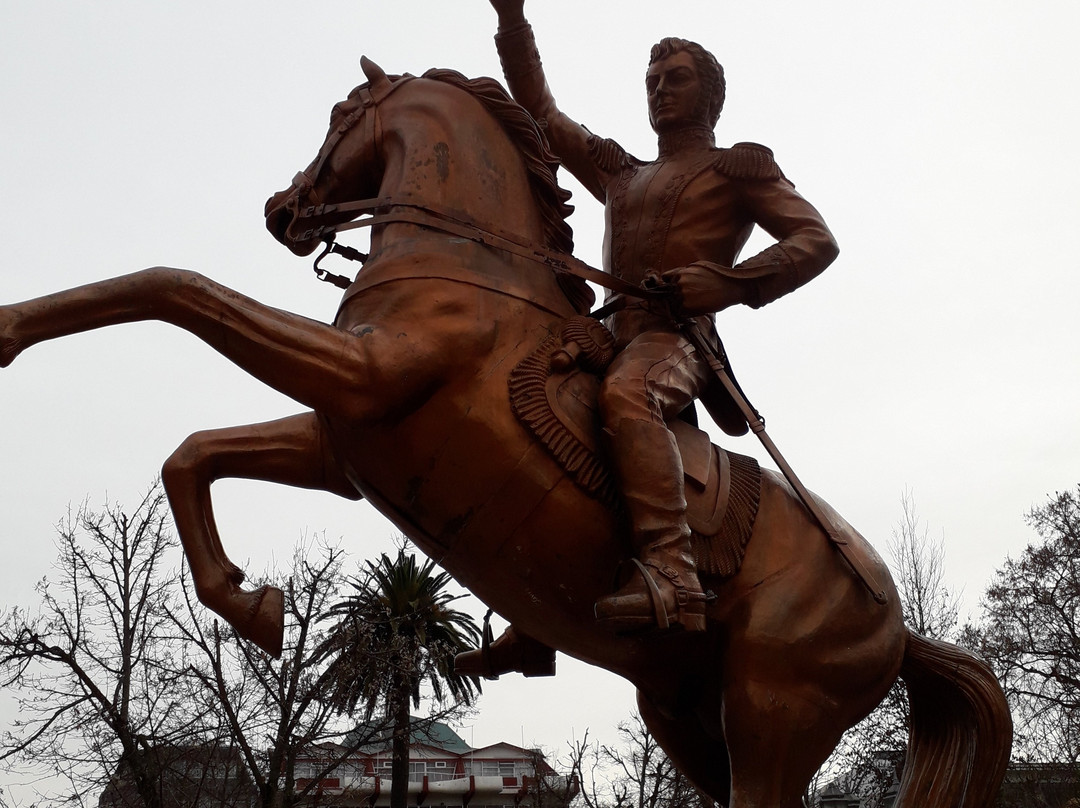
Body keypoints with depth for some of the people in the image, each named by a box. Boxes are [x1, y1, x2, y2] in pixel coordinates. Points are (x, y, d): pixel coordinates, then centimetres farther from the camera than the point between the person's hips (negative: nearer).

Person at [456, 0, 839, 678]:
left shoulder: (738, 167, 14)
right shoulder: (618, 173, 32)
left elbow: (816, 240, 2)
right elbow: (541, 112, 35)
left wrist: (728, 282, -13)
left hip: (677, 336, -8)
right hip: (613, 340, 8)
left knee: (625, 394, -38)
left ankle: (672, 578, -51)